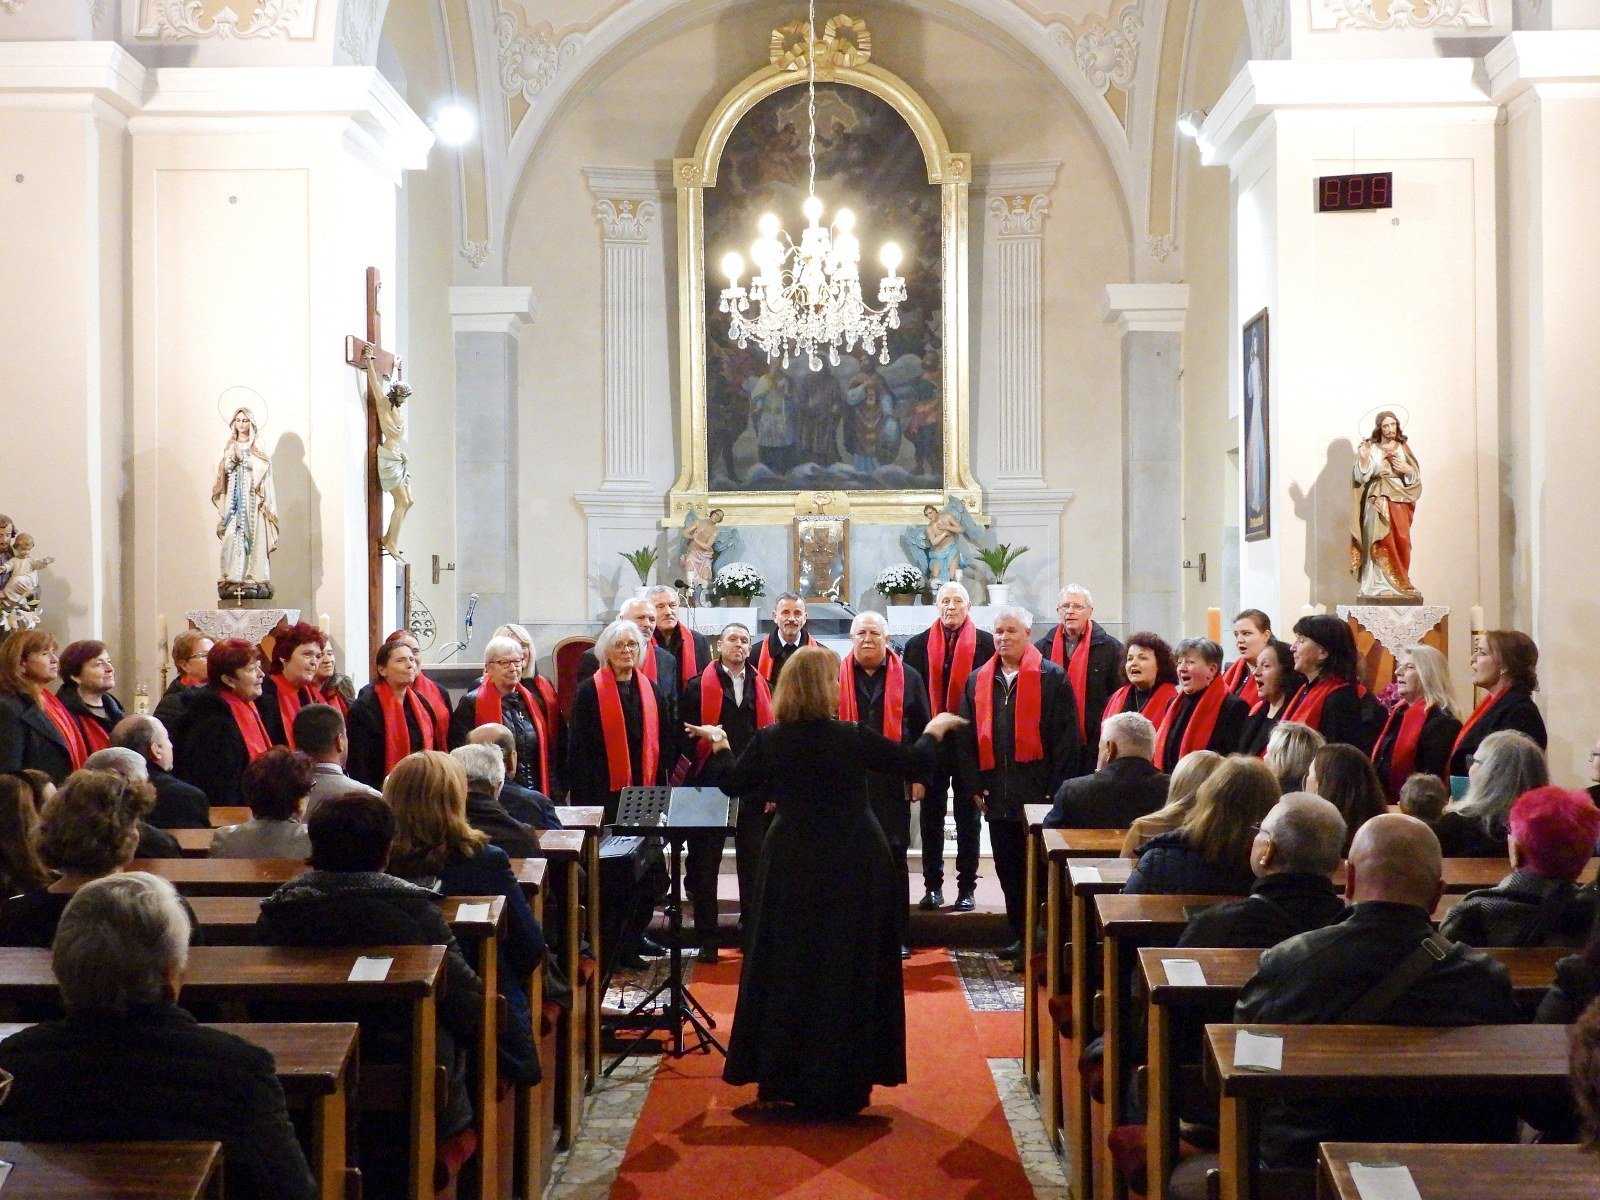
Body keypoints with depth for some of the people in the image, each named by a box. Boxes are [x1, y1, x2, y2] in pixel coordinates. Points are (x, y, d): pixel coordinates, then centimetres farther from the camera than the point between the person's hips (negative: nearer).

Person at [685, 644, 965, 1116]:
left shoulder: (769, 741, -8)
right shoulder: (852, 738, -15)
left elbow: (732, 784, 7)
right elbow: (916, 764, -6)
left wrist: (718, 743, 26)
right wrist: (933, 731, 15)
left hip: (792, 869, 3)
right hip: (855, 869, -2)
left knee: (786, 969, 14)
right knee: (848, 973, 8)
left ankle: (782, 1077, 20)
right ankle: (838, 1086, 14)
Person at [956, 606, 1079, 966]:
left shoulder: (1052, 678, -3)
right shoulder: (978, 681, 12)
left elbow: (1066, 737, -6)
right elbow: (966, 739, 13)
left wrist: (1057, 789, -11)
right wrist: (975, 786, 4)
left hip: (1038, 791, -5)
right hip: (998, 794, 5)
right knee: (1008, 869, 10)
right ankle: (1019, 935, 20)